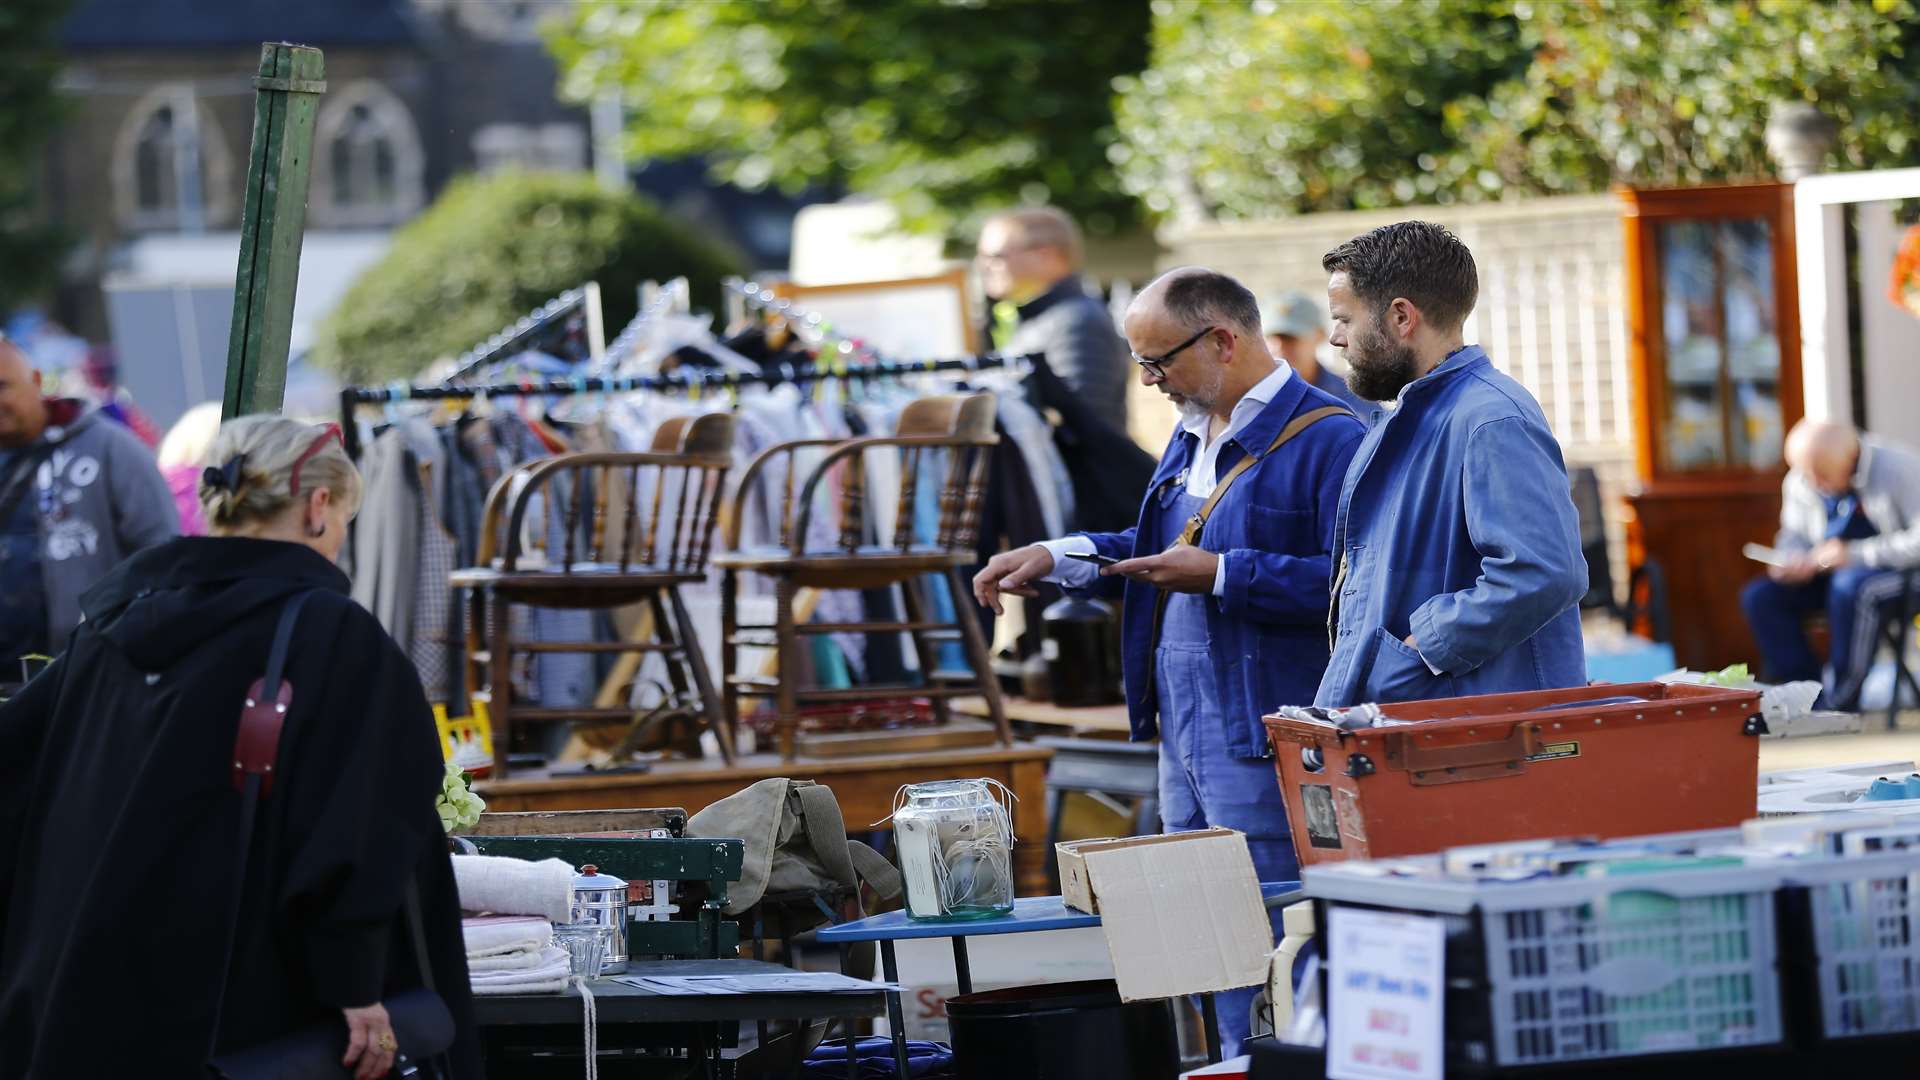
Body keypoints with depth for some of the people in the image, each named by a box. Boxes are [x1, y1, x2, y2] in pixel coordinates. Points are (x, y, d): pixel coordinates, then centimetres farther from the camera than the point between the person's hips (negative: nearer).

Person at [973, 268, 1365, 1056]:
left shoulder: (1328, 440, -15)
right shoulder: (1195, 434, 16)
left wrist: (1221, 575, -21)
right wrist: (1057, 558, 17)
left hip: (1259, 742, -10)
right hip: (1183, 730, 10)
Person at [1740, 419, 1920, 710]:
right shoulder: (1799, 483, 0)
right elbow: (1793, 536, 13)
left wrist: (1854, 554, -29)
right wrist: (1794, 561, -12)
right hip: (1832, 574, 6)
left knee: (1850, 587, -39)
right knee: (1759, 596, -14)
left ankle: (1841, 701, -27)